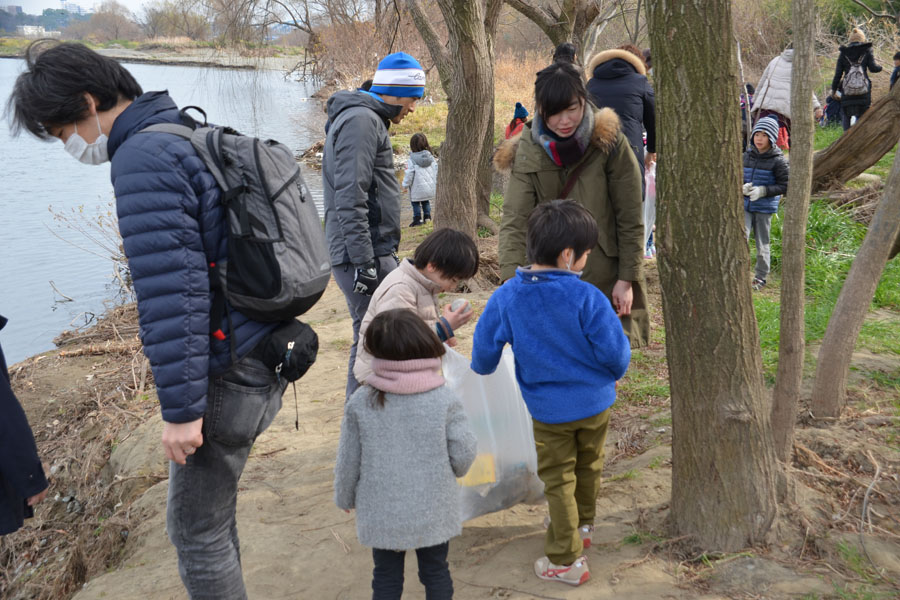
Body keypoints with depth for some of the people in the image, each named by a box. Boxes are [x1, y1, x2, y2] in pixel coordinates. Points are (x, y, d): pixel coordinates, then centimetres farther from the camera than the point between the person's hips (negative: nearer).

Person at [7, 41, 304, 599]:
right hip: (262, 359, 10)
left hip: (226, 378, -10)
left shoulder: (143, 158, -18)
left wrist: (182, 408, -20)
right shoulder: (196, 139, 13)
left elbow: (170, 292, -24)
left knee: (197, 532, 6)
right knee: (212, 510, 23)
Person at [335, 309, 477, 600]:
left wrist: (345, 498, 14)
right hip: (433, 511, 0)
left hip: (381, 513, 1)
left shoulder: (360, 402, -11)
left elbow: (348, 461, -4)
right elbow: (463, 455, -10)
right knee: (436, 573, 17)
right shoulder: (445, 400, -15)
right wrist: (450, 472, 14)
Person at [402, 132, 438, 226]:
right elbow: (436, 171, 9)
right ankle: (427, 216, 23)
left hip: (418, 188, -6)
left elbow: (409, 174, -14)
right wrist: (436, 183, 19)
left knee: (415, 203, 7)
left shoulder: (412, 160, -15)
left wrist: (405, 184, -1)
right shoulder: (431, 157, 3)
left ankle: (417, 219, 5)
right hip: (430, 186, 6)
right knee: (426, 202, 23)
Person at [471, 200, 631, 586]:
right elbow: (614, 350, -16)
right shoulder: (586, 297, -20)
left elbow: (485, 351, -4)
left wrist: (481, 370, 20)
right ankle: (584, 526, 47)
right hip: (595, 402, 1)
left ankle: (566, 561, 18)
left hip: (549, 410, 0)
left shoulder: (506, 298, -13)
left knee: (558, 480, 12)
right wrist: (613, 375, 8)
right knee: (589, 467, 25)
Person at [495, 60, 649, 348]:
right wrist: (512, 279, -25)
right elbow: (514, 220, -13)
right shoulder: (526, 152, -3)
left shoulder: (609, 143, -8)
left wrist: (627, 279, -6)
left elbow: (630, 219, -5)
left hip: (605, 281, -2)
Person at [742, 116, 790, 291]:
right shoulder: (747, 156, 4)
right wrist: (743, 187, -8)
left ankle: (760, 277, 23)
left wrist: (763, 191, -19)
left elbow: (784, 186, -7)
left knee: (762, 244, 8)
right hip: (745, 205, 3)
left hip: (765, 208, -3)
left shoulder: (778, 160, -7)